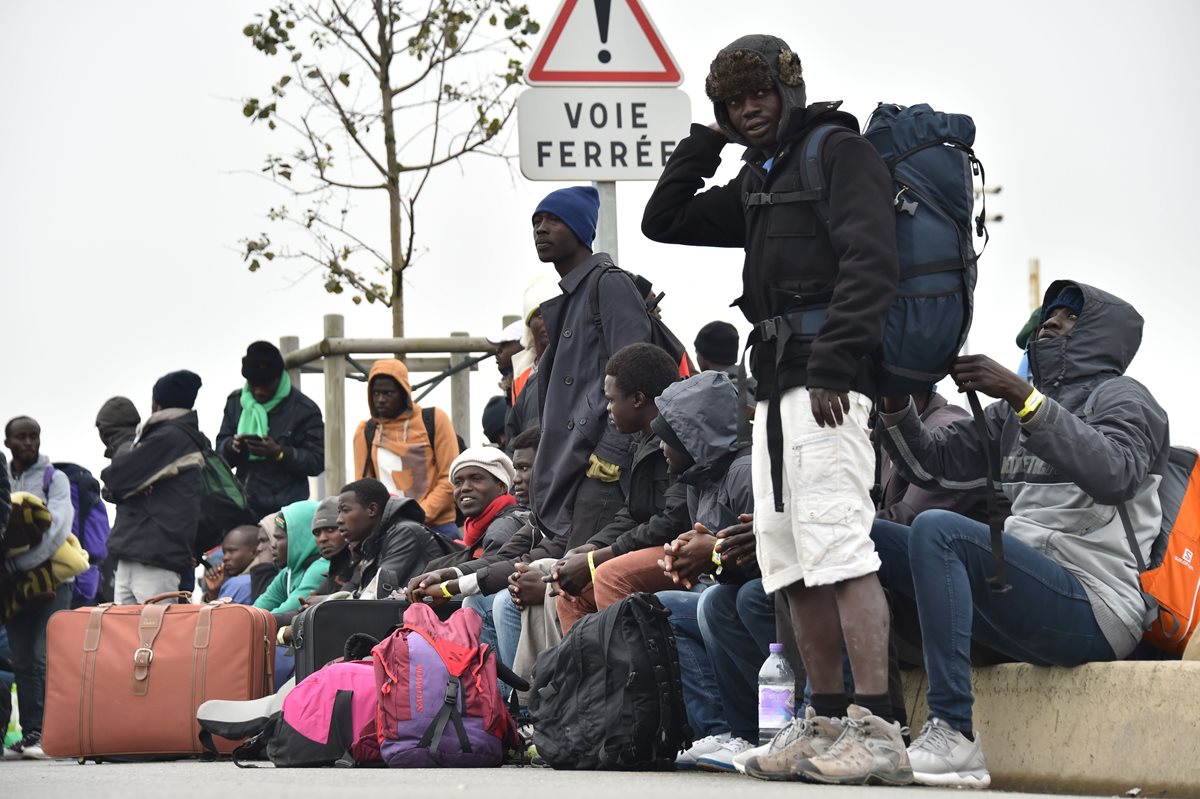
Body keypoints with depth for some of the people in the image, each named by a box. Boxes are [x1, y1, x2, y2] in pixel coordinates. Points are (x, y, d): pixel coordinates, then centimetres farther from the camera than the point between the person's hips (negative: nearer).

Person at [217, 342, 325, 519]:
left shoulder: (304, 409, -3)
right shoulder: (236, 402, 10)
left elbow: (317, 461, -5)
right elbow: (220, 450, 12)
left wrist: (280, 453, -20)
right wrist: (232, 446, -12)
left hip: (285, 510, -4)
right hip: (243, 507, 4)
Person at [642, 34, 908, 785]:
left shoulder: (841, 153, -2)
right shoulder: (756, 182, 25)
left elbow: (870, 263, -14)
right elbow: (663, 222, 29)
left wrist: (834, 365, -23)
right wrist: (706, 142, 17)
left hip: (828, 379, -9)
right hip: (777, 383, 10)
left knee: (838, 546, -18)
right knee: (791, 561, 7)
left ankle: (879, 732, -23)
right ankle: (830, 725, 9)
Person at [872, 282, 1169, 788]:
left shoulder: (1122, 398, 3)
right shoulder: (1012, 413, 26)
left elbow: (1114, 473, -20)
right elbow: (929, 463, 21)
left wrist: (1021, 395, -26)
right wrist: (895, 398, 1)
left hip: (1092, 608, -8)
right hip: (1021, 603, 8)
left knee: (938, 529, -28)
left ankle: (954, 735, -33)